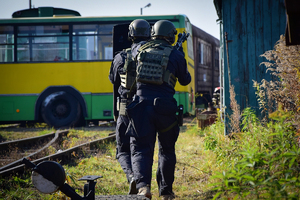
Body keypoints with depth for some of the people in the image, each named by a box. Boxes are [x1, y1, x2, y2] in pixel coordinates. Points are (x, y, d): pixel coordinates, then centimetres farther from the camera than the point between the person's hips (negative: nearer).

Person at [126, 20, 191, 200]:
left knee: (141, 149, 1)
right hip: (164, 108, -1)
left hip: (141, 104, 1)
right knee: (167, 150, 17)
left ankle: (143, 184, -23)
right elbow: (185, 80, 16)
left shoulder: (141, 51, 8)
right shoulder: (176, 55, 0)